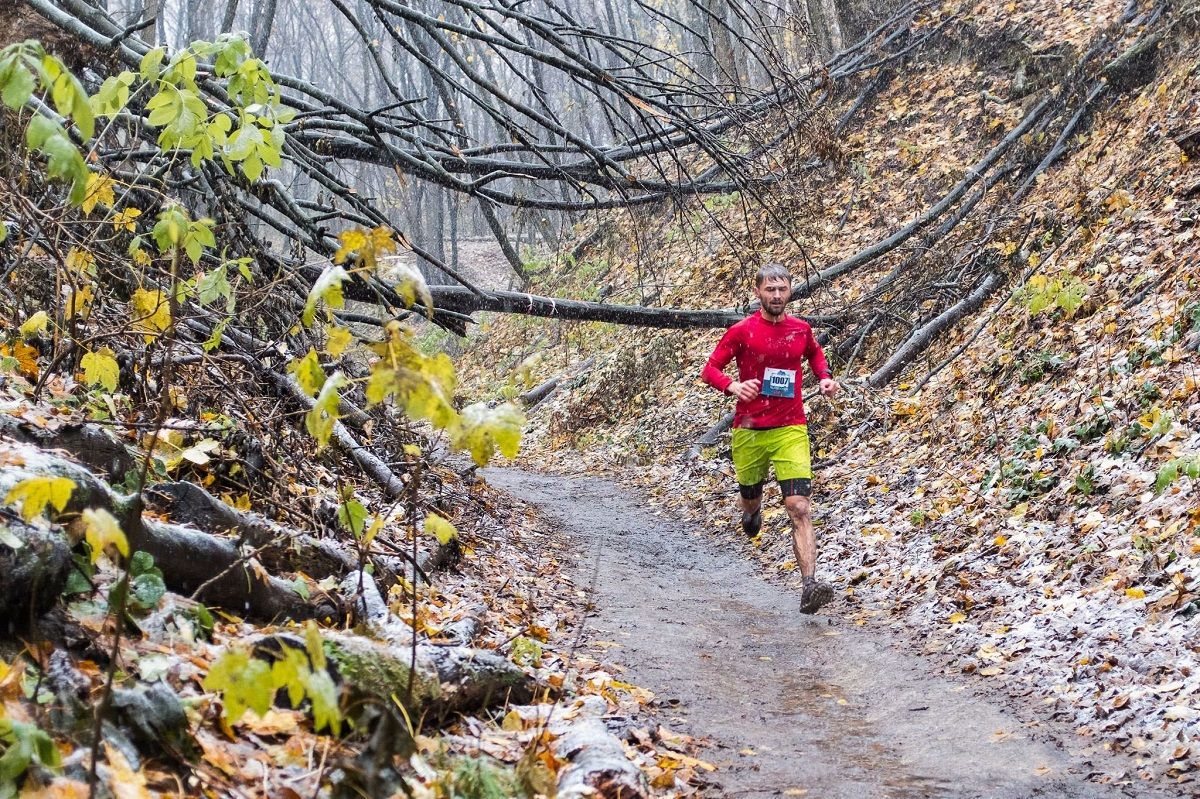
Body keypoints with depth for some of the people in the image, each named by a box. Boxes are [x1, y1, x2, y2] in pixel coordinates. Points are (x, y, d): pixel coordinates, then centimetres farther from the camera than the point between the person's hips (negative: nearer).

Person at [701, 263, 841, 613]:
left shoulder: (801, 329, 4)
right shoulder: (741, 331, -5)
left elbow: (814, 353, 27)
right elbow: (710, 369, -2)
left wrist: (825, 377, 7)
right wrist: (733, 386, -22)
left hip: (791, 430, 0)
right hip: (748, 430, 0)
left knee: (800, 508, -14)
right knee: (750, 497, 18)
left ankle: (810, 586, -22)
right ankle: (752, 512, 59)